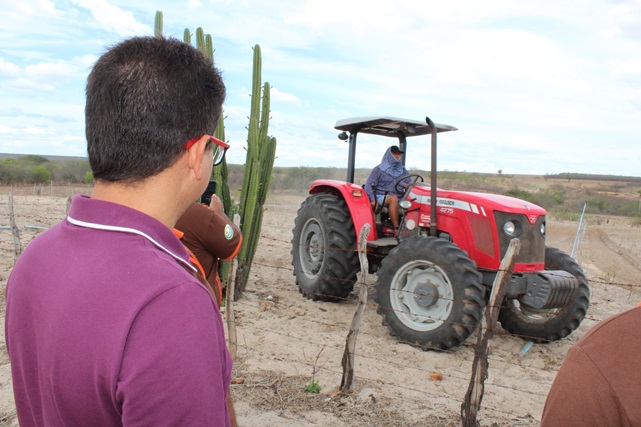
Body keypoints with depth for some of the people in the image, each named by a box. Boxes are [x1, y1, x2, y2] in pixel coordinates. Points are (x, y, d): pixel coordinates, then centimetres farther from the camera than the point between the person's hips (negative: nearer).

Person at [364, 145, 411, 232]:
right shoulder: (378, 170, 9)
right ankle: (396, 229, -40)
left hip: (400, 198, 4)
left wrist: (408, 185, -5)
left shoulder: (403, 170, 23)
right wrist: (373, 200, -14)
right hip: (381, 197, -4)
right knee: (393, 198, -38)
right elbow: (368, 185, 2)